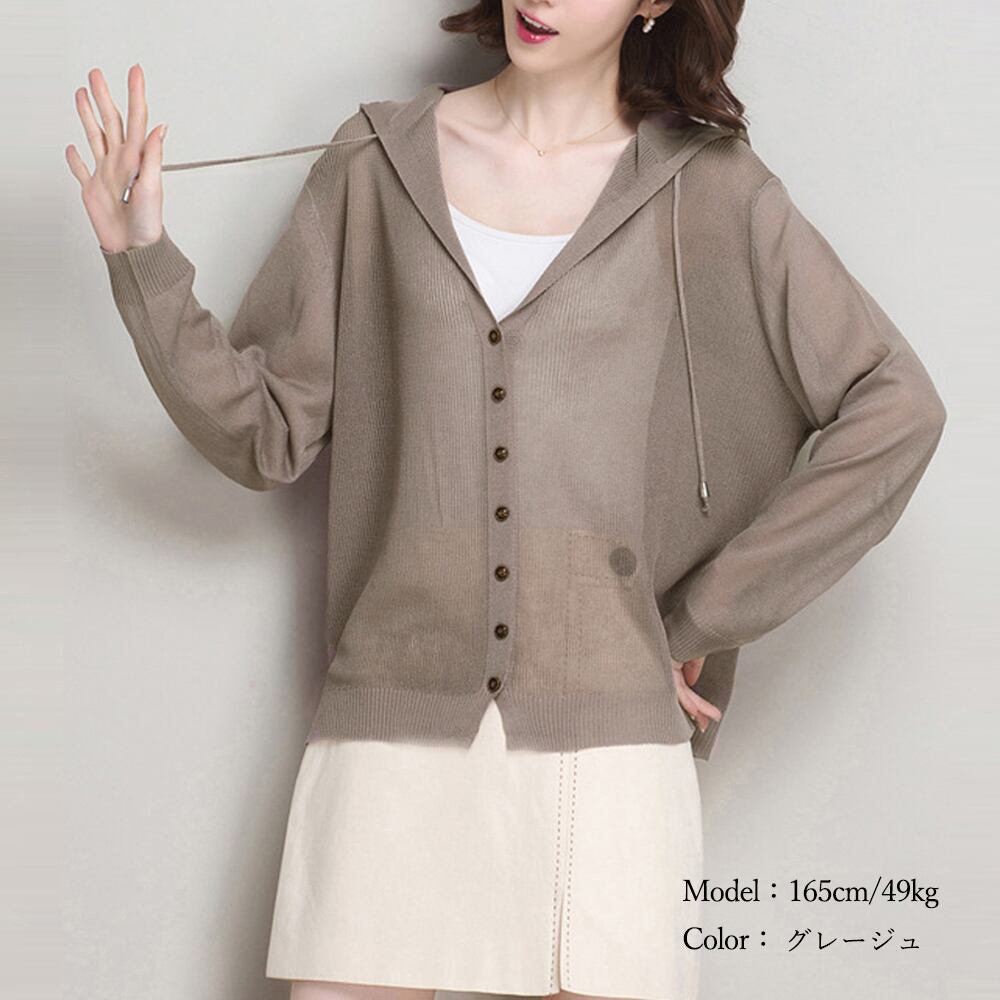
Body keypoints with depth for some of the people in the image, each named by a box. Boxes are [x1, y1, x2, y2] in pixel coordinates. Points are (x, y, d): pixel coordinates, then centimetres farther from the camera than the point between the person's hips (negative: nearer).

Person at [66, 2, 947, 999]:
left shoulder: (707, 190, 3)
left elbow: (896, 407, -1)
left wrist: (705, 615, -2)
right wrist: (144, 263, -6)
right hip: (391, 729, 1)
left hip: (607, 736, -1)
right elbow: (268, 434, 8)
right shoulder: (377, 164, 9)